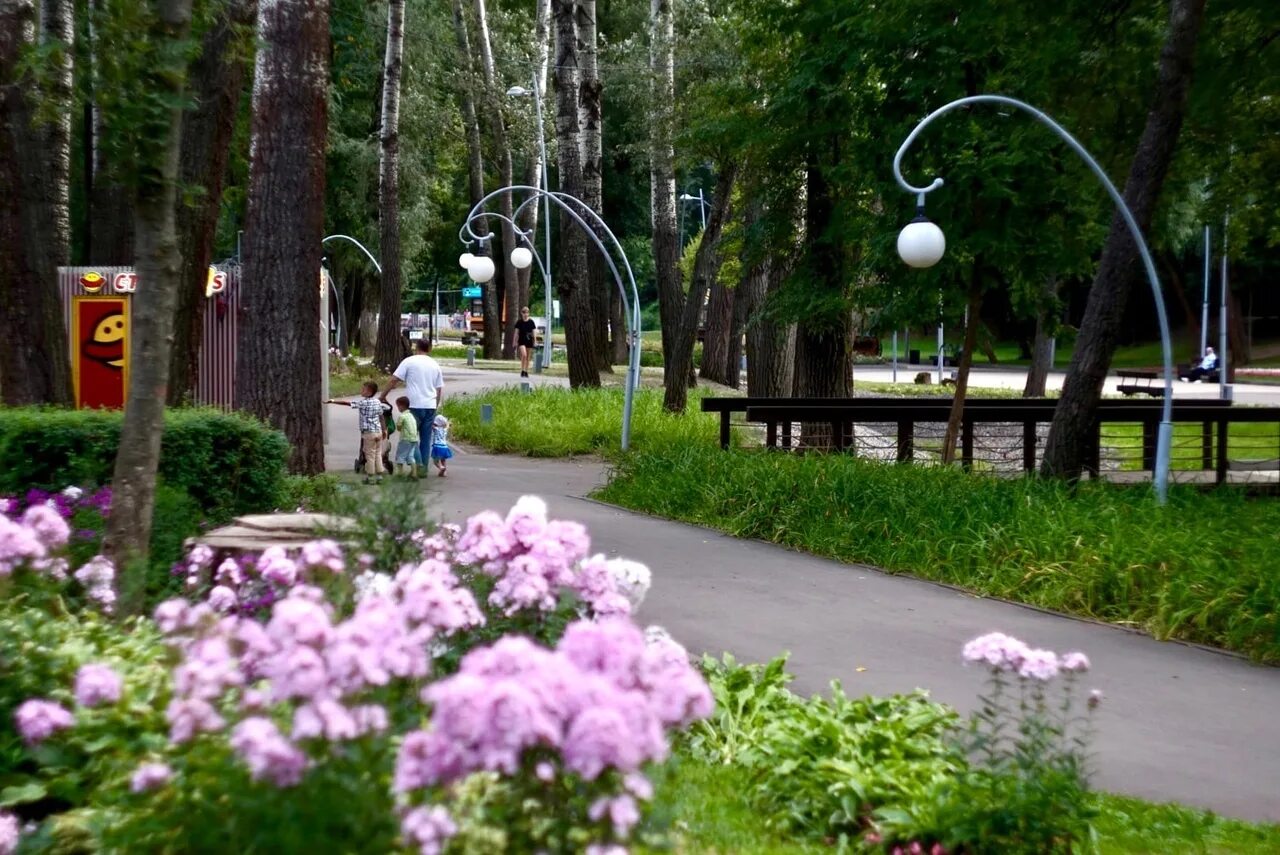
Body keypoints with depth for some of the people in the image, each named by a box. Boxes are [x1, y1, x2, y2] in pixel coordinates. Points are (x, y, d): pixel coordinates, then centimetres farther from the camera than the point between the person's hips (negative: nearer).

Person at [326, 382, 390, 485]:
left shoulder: (362, 402, -13)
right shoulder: (378, 401, 6)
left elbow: (347, 403, -16)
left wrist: (333, 401, -13)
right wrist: (384, 430, 19)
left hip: (368, 433, -6)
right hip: (378, 431, 6)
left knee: (370, 455, 3)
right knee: (378, 454, 13)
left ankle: (370, 477, 11)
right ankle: (379, 476, 15)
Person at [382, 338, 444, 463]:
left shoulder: (409, 361, -2)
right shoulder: (435, 365, 12)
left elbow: (394, 380, -6)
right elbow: (439, 389, 15)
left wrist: (383, 395, 2)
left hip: (415, 406, -4)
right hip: (430, 406, 4)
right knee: (426, 440, 8)